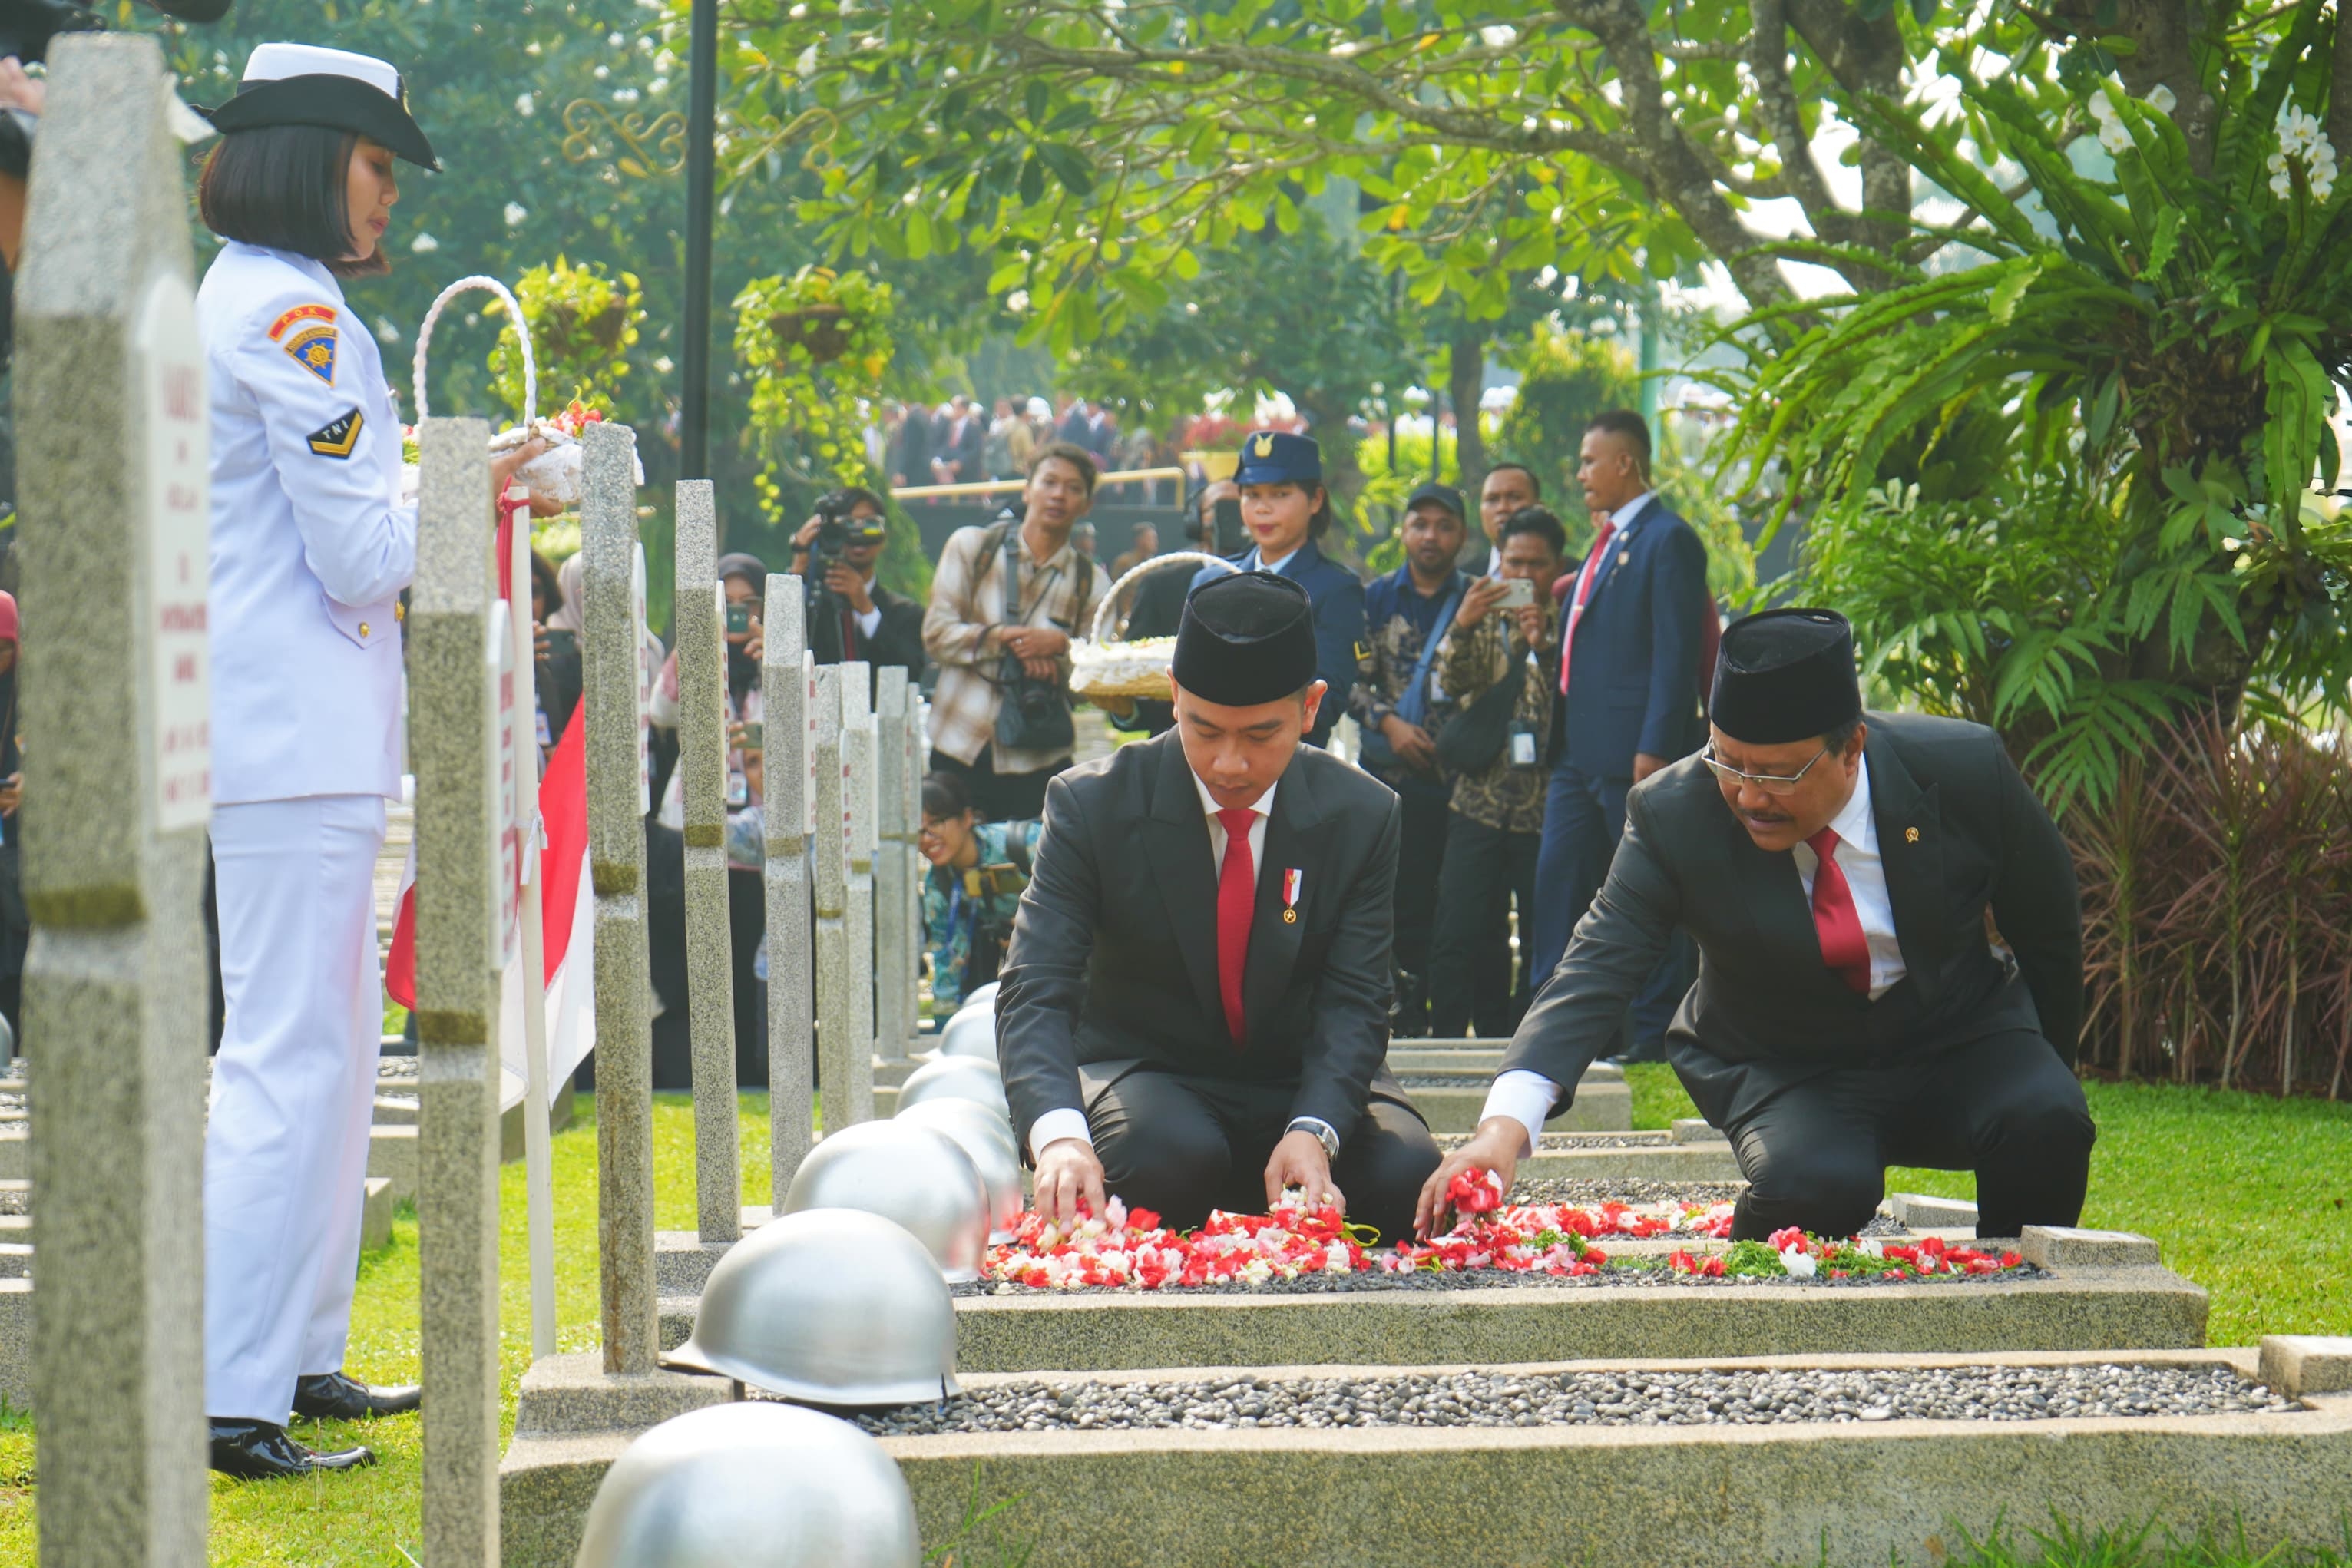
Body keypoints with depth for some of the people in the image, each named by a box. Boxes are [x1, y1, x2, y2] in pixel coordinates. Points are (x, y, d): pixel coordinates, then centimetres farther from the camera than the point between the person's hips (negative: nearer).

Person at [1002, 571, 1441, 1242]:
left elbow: (1352, 1002, -9)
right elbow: (1036, 991, -19)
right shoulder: (1093, 804, -12)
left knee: (1407, 1176, -28)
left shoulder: (1362, 815, -6)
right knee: (1176, 1156, -37)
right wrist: (1059, 1134, -40)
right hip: (1146, 1078, -2)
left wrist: (1313, 1131, -31)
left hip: (1305, 1082, 2)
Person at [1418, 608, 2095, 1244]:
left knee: (2046, 1129, -30)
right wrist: (1504, 1124, -43)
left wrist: (2047, 1078, 11)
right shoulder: (1674, 814, -19)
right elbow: (1597, 968, -27)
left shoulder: (1964, 769, -17)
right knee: (1810, 1184, -34)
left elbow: (2049, 929, 1)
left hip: (1961, 1039, 2)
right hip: (1789, 1073, -2)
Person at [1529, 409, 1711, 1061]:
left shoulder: (1667, 540, -10)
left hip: (1633, 749, -9)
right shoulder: (1609, 541, 18)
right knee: (1560, 877, 7)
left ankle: (1653, 1029, 4)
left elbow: (1676, 653, -16)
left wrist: (1654, 749, -20)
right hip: (1581, 750, 9)